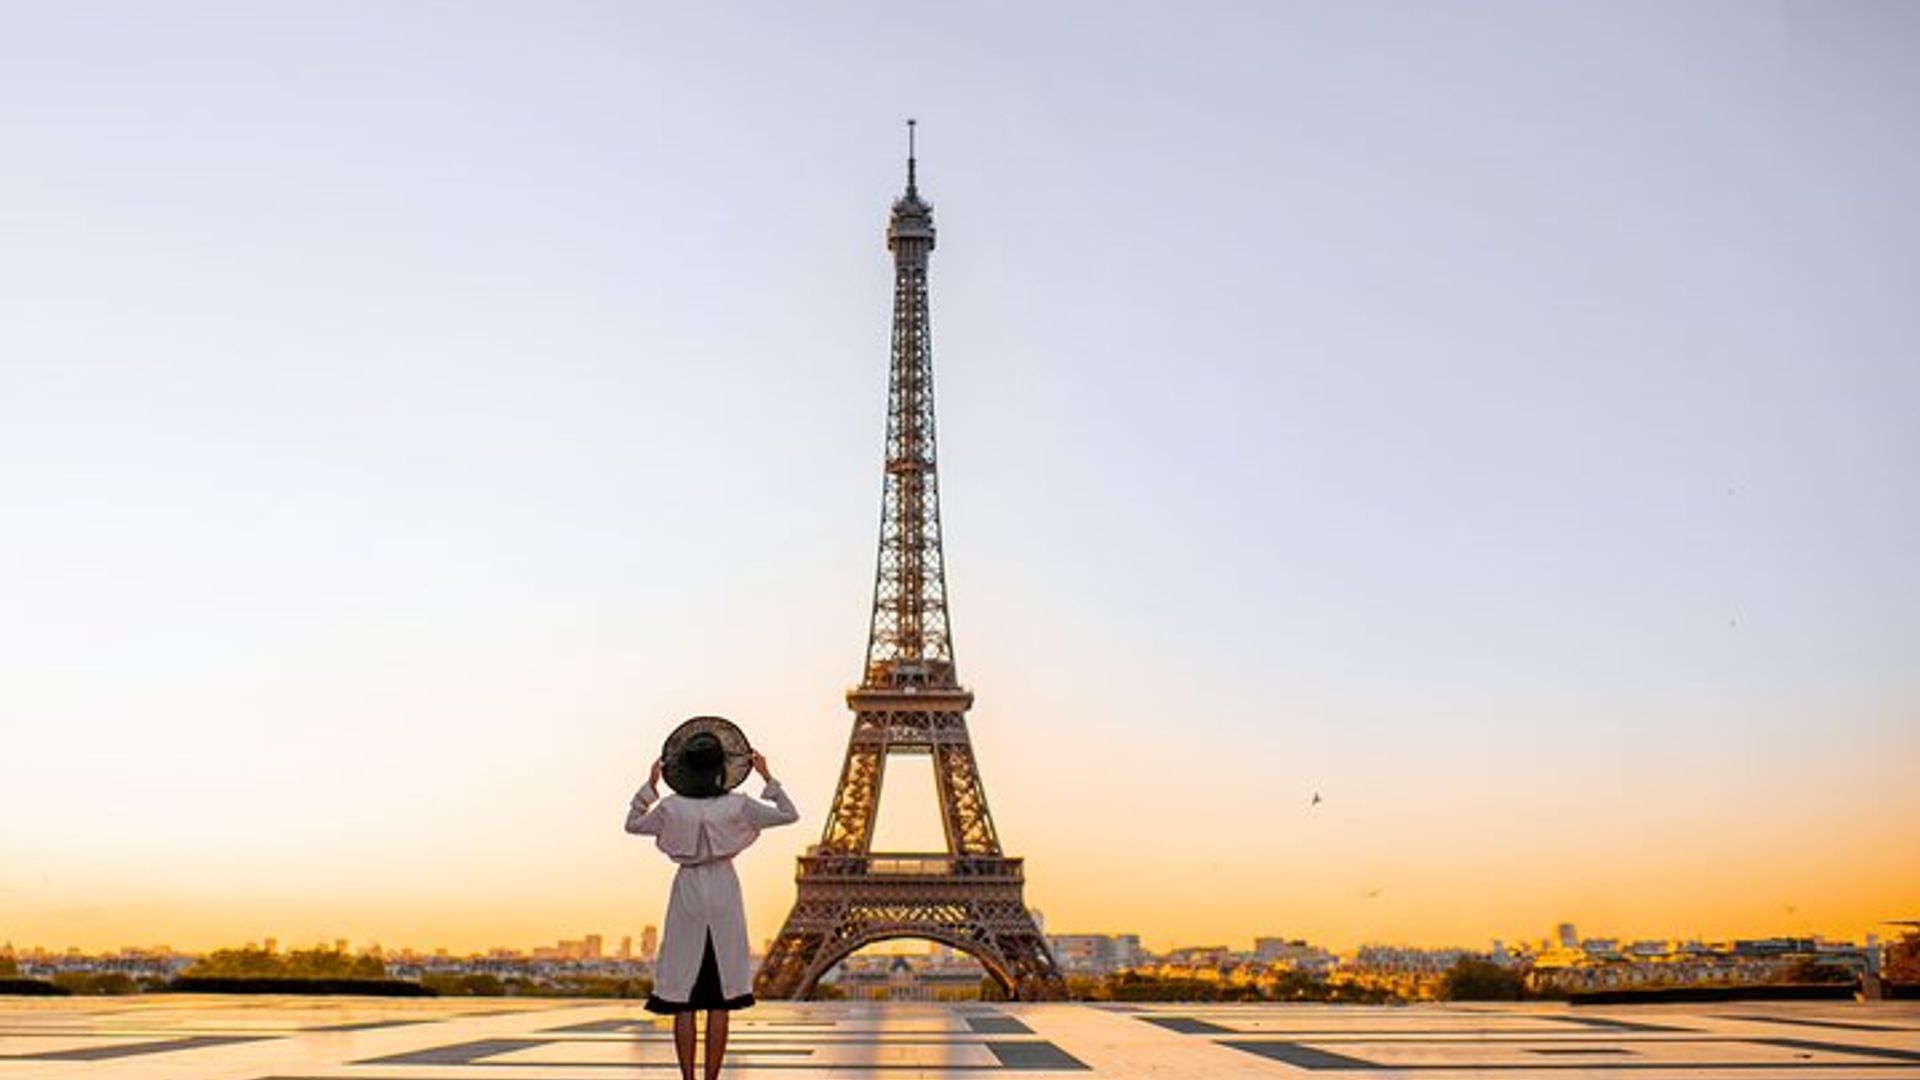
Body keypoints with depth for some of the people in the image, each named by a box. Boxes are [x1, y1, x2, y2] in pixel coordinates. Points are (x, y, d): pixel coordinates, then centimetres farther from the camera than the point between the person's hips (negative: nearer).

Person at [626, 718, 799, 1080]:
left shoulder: (671, 808, -9)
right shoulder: (737, 807, -10)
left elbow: (633, 824, 10)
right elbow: (789, 815, 1)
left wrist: (650, 785, 11)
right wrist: (768, 777, 5)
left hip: (687, 894, 0)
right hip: (724, 895, 0)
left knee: (683, 1001, 6)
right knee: (719, 1003, 6)